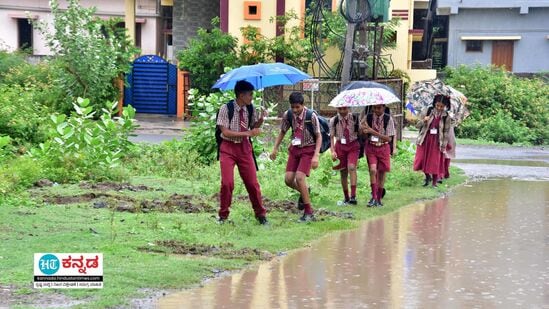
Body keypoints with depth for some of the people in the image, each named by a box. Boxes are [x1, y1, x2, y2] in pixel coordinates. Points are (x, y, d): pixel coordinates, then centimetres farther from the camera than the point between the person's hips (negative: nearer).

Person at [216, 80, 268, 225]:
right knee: (227, 183, -10)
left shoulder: (250, 109, 0)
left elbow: (254, 126, 12)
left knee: (252, 183, 1)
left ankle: (260, 214, 15)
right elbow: (225, 132, -19)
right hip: (228, 147, -3)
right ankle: (223, 215, 8)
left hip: (244, 147, 4)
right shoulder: (226, 109, -14)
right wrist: (248, 133, -24)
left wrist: (260, 120, -9)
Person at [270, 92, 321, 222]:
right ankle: (304, 191, 30)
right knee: (288, 179, -4)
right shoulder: (288, 115, -5)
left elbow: (318, 136, -10)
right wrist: (275, 148, 7)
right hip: (294, 148, 5)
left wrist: (316, 156, -18)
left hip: (308, 149, -5)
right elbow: (282, 132, 12)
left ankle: (309, 212, -8)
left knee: (299, 177, -18)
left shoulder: (311, 116, -17)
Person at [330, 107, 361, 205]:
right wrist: (332, 151, -8)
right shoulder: (334, 120, -2)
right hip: (340, 146, 2)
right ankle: (346, 197, 19)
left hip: (353, 145, -2)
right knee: (343, 173, 6)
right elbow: (332, 137, 1)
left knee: (351, 167, -23)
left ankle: (353, 196, -27)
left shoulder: (355, 118, -4)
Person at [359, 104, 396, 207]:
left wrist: (373, 132, -21)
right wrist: (363, 130, -21)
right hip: (370, 147, 0)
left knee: (382, 173, 7)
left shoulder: (388, 119, -10)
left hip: (383, 147, 0)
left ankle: (379, 199, 22)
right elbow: (362, 133, 4)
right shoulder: (368, 117, -5)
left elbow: (389, 138, -12)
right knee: (373, 170, -18)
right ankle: (374, 197, -10)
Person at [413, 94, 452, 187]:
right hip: (425, 140, 1)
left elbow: (446, 132, 3)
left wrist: (444, 146, 0)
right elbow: (417, 125, -2)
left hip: (436, 142, -1)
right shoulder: (427, 111, -5)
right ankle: (427, 176, 27)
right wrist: (423, 121, -23)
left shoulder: (446, 117, -3)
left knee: (435, 162, 1)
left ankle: (434, 182, 16)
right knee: (422, 160, 0)